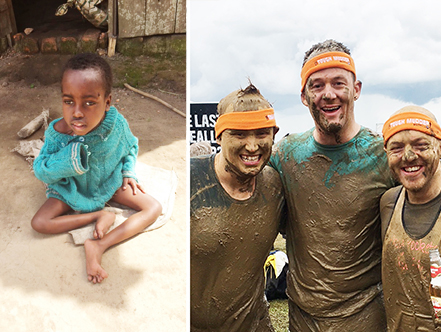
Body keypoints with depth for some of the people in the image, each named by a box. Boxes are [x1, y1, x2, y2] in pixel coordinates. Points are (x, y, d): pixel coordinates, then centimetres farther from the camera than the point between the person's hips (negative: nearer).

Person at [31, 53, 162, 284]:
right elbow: (41, 171, -19)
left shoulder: (117, 124, -25)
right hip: (72, 188, -1)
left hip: (110, 182, 1)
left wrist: (128, 172, -10)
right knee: (39, 223, -19)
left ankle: (99, 245, -22)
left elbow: (130, 146, 0)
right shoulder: (56, 133, -29)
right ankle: (101, 216, -11)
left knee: (154, 208, -13)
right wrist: (68, 159, -36)